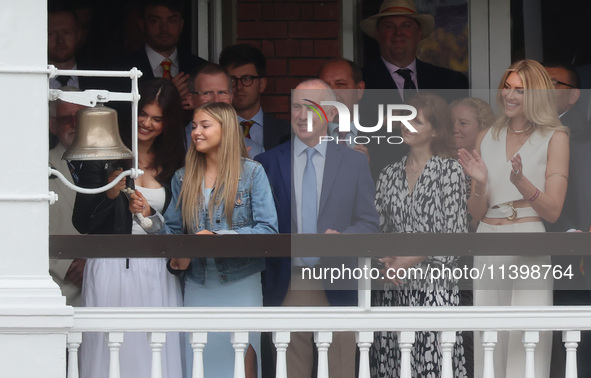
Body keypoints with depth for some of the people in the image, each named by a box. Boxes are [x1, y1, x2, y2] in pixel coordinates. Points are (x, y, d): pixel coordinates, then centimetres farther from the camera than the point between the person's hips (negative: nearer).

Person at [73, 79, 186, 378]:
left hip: (157, 274, 3)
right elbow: (81, 224, -5)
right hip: (111, 269, -3)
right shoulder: (105, 156, -1)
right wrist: (110, 194, -18)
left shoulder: (173, 163, 11)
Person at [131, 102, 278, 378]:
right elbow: (174, 231, 10)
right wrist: (149, 215, -9)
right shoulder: (183, 178, 10)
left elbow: (268, 230, -12)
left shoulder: (252, 173, -3)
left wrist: (217, 238, -20)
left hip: (241, 283, -3)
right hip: (197, 287, 3)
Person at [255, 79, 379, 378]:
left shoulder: (354, 162, 9)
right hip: (286, 288, 0)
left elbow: (369, 223, 8)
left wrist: (341, 238, -13)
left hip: (336, 289, 0)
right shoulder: (267, 162, 7)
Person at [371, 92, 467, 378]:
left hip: (433, 288, -4)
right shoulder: (389, 175, 13)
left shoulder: (449, 170, 0)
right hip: (390, 288, 4)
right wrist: (385, 259, -4)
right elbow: (379, 230, 16)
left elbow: (456, 234, -5)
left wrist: (414, 258, -12)